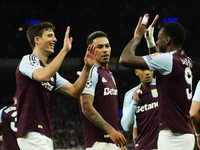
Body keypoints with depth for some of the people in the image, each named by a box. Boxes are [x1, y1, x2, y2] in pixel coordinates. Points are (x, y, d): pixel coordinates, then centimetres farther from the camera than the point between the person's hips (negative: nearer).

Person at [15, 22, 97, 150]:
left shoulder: (51, 71, 23)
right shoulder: (28, 60, -3)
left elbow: (74, 91, 17)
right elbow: (43, 76, -25)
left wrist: (87, 67, 4)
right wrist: (64, 50, -21)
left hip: (45, 135, 9)